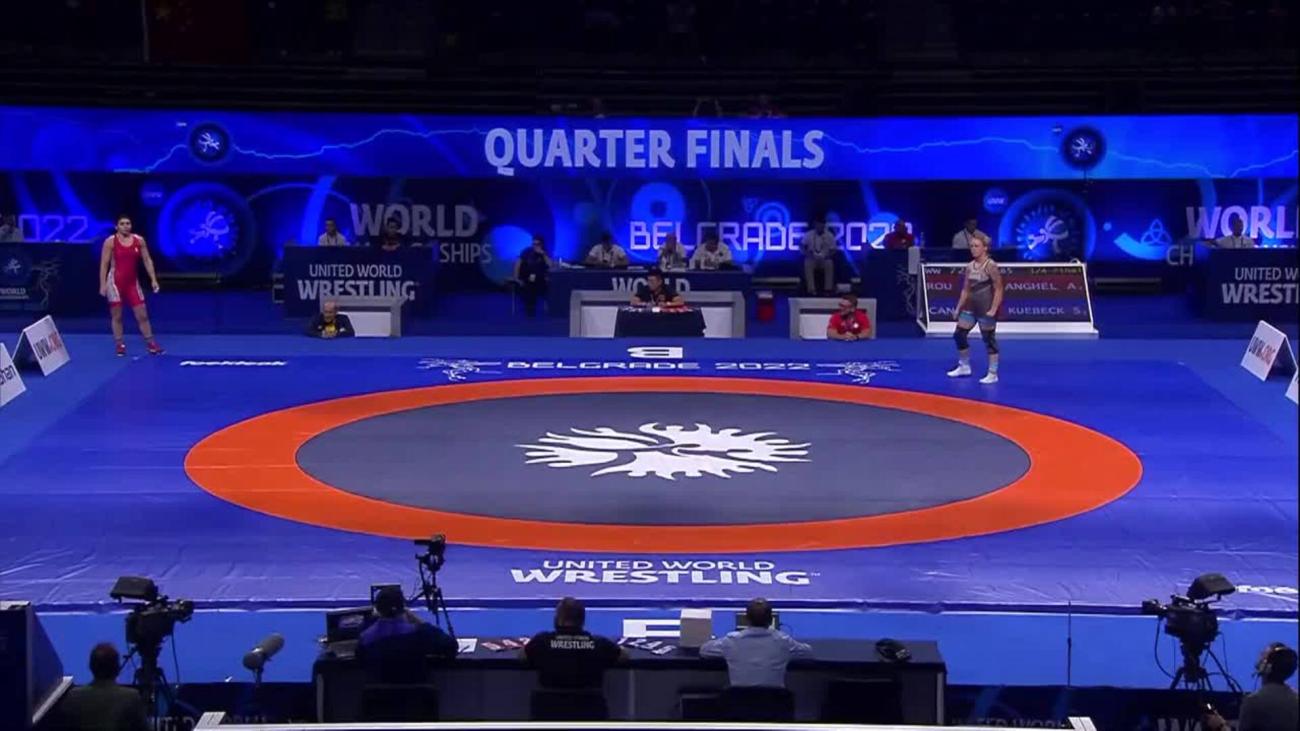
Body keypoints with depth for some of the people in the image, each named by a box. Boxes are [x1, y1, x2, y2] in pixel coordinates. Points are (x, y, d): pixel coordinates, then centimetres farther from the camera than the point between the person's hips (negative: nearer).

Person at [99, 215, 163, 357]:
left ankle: (150, 343, 12)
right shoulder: (110, 242, -6)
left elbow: (147, 260, 7)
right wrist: (103, 284, -11)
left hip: (133, 282, 3)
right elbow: (104, 264, -6)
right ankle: (120, 345, 11)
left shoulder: (139, 240, 3)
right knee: (117, 316, 3)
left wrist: (153, 279, 0)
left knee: (142, 314, 4)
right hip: (115, 281, -3)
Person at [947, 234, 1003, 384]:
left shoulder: (991, 266, -14)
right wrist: (959, 307, 10)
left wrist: (993, 310, -20)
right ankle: (964, 367, 26)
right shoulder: (970, 267, 7)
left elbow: (998, 289, -15)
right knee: (959, 334, 9)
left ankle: (993, 374, 8)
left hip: (985, 308, -8)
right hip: (971, 307, 8)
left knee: (989, 339, 0)